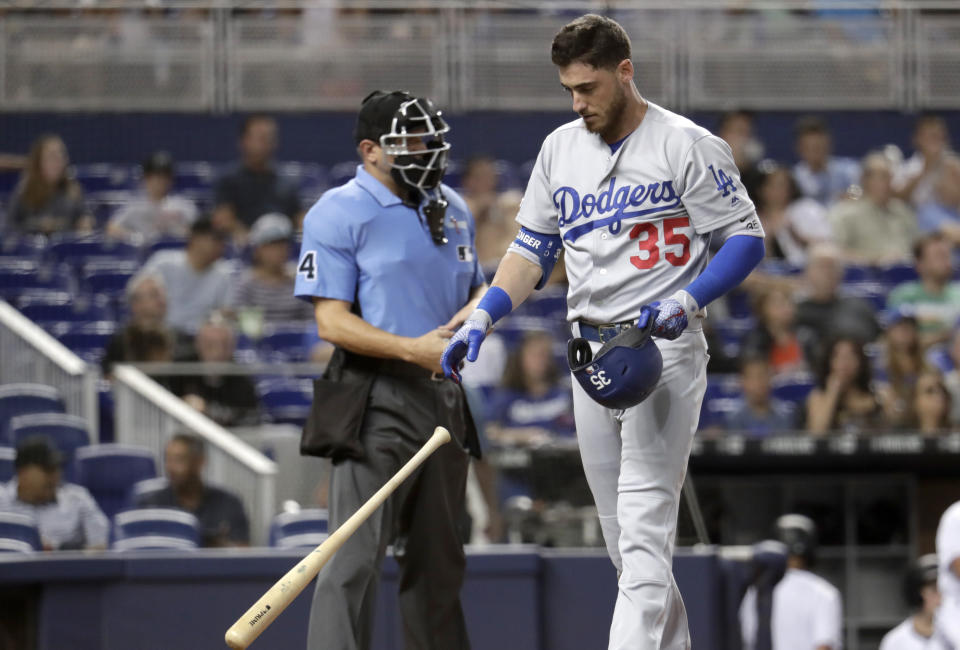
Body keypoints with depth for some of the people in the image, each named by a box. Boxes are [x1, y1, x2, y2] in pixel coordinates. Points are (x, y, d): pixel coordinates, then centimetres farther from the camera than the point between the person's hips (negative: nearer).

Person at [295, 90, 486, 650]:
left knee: (439, 558, 13)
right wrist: (412, 348, -23)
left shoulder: (452, 209, 15)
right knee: (357, 556, -15)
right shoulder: (339, 214, -7)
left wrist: (476, 310, 1)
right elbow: (332, 322, -12)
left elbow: (477, 288, 26)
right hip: (375, 400, -7)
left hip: (446, 395, 7)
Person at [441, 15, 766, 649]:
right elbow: (533, 249, 17)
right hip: (591, 352, 7)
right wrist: (483, 317, 2)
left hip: (664, 349, -7)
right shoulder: (560, 149, 11)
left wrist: (687, 301, -21)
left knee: (644, 531, -14)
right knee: (622, 537, 8)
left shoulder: (687, 146, -7)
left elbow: (746, 239, -7)